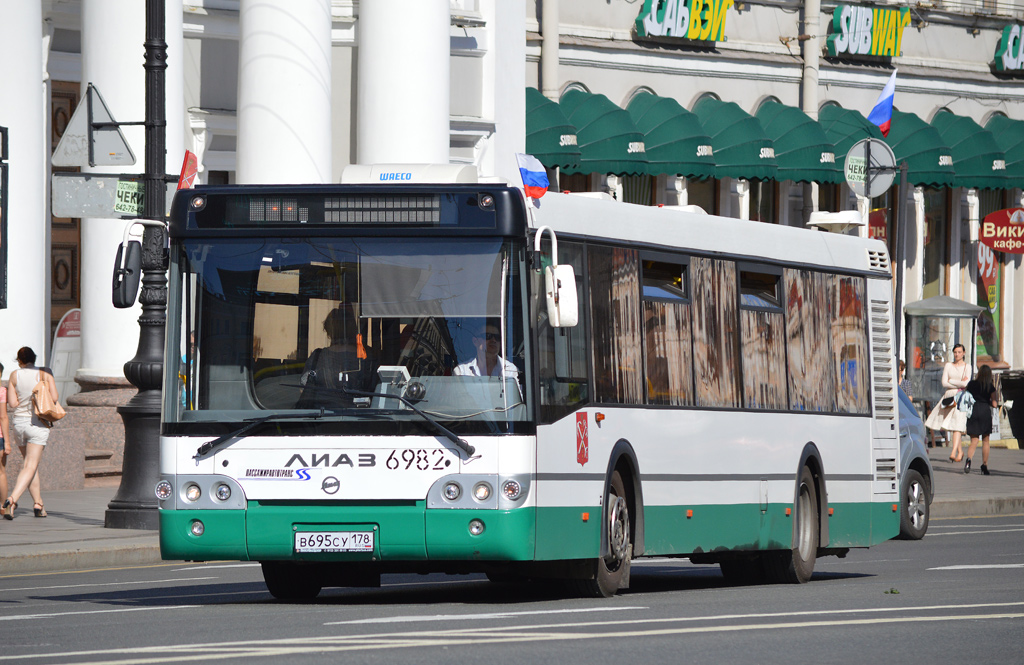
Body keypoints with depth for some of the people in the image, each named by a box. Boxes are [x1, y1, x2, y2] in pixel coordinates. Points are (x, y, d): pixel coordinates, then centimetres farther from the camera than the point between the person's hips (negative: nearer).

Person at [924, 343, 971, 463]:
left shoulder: (967, 367, 5)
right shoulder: (948, 366, 12)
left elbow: (966, 383, -8)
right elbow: (944, 383, 3)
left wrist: (951, 381, -4)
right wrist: (959, 383, -4)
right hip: (949, 396, 4)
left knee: (957, 425, -15)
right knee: (950, 425, 5)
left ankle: (953, 453, -24)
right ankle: (959, 451, 19)